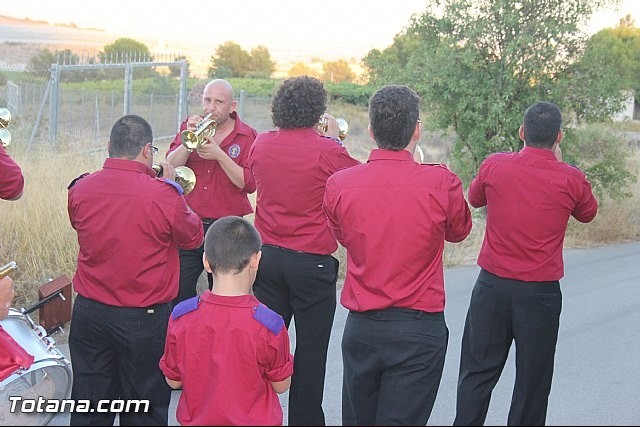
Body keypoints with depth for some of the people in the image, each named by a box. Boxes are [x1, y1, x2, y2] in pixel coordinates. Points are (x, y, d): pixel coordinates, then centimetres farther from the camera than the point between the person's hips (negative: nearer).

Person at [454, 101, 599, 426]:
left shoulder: (494, 166, -7)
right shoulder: (571, 179, -8)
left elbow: (474, 199, 14)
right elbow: (588, 214, 12)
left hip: (492, 285, 1)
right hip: (541, 291, -1)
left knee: (477, 372, 11)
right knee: (532, 380, 12)